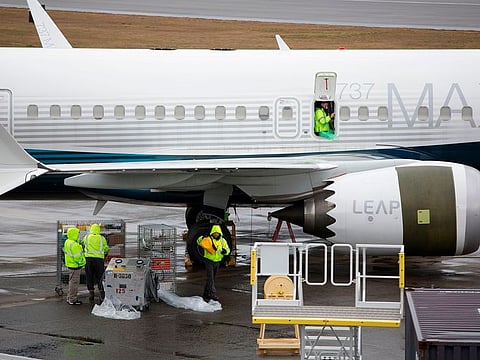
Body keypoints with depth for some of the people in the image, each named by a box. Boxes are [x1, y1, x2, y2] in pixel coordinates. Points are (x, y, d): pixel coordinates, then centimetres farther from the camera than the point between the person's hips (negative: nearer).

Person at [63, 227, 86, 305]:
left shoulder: (67, 242, 7)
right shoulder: (74, 245, -25)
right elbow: (77, 257, -24)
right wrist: (81, 262, -9)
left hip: (70, 264, 10)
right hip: (75, 266, -10)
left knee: (72, 281, 20)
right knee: (74, 282, -2)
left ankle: (69, 298, 29)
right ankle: (72, 300, 4)